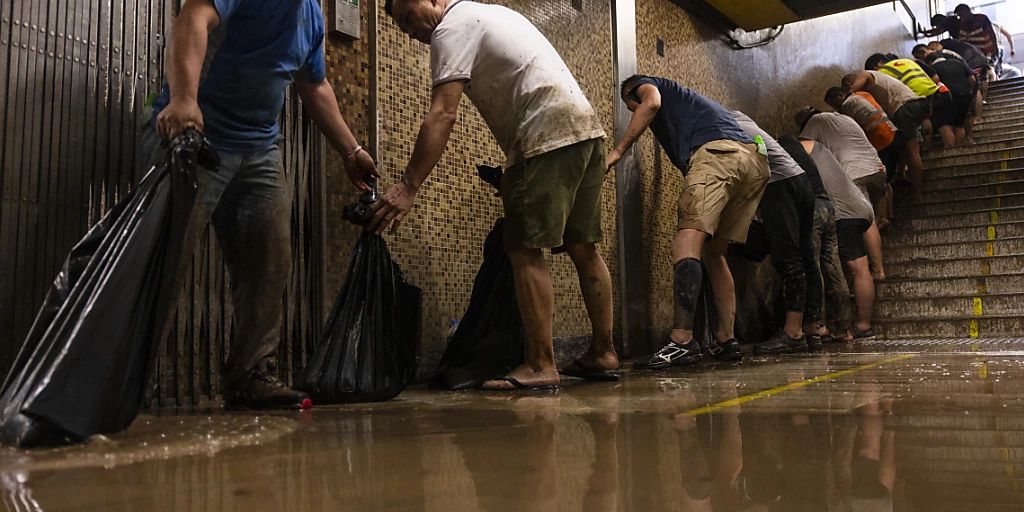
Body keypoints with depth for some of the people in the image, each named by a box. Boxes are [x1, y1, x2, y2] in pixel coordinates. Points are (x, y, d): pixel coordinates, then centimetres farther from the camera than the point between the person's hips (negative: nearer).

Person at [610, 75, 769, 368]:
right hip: (755, 161, 8)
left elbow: (652, 103, -1)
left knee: (686, 243, -19)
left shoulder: (644, 85, 23)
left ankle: (681, 341, -31)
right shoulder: (683, 98, 43)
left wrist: (617, 151, -1)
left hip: (716, 151, -8)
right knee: (715, 253, 15)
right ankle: (726, 340, 10)